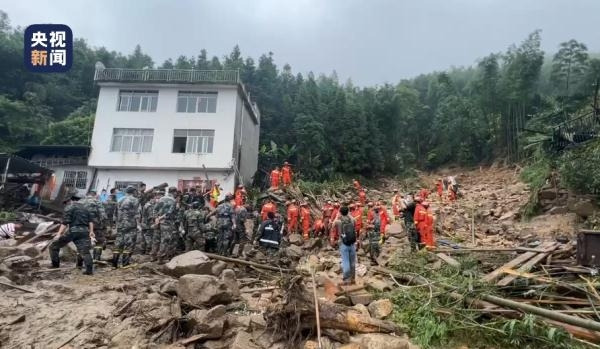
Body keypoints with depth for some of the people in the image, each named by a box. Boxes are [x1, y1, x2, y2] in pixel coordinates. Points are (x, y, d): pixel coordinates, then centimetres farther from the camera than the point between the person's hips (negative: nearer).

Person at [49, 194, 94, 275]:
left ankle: (55, 265, 13)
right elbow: (91, 220, 16)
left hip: (73, 231, -5)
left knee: (54, 246, 13)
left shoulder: (69, 207, 2)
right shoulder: (84, 208, 23)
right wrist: (91, 231, 15)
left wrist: (59, 234, -10)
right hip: (84, 231, 5)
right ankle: (89, 269, -13)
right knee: (84, 251, -1)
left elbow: (65, 222, -9)